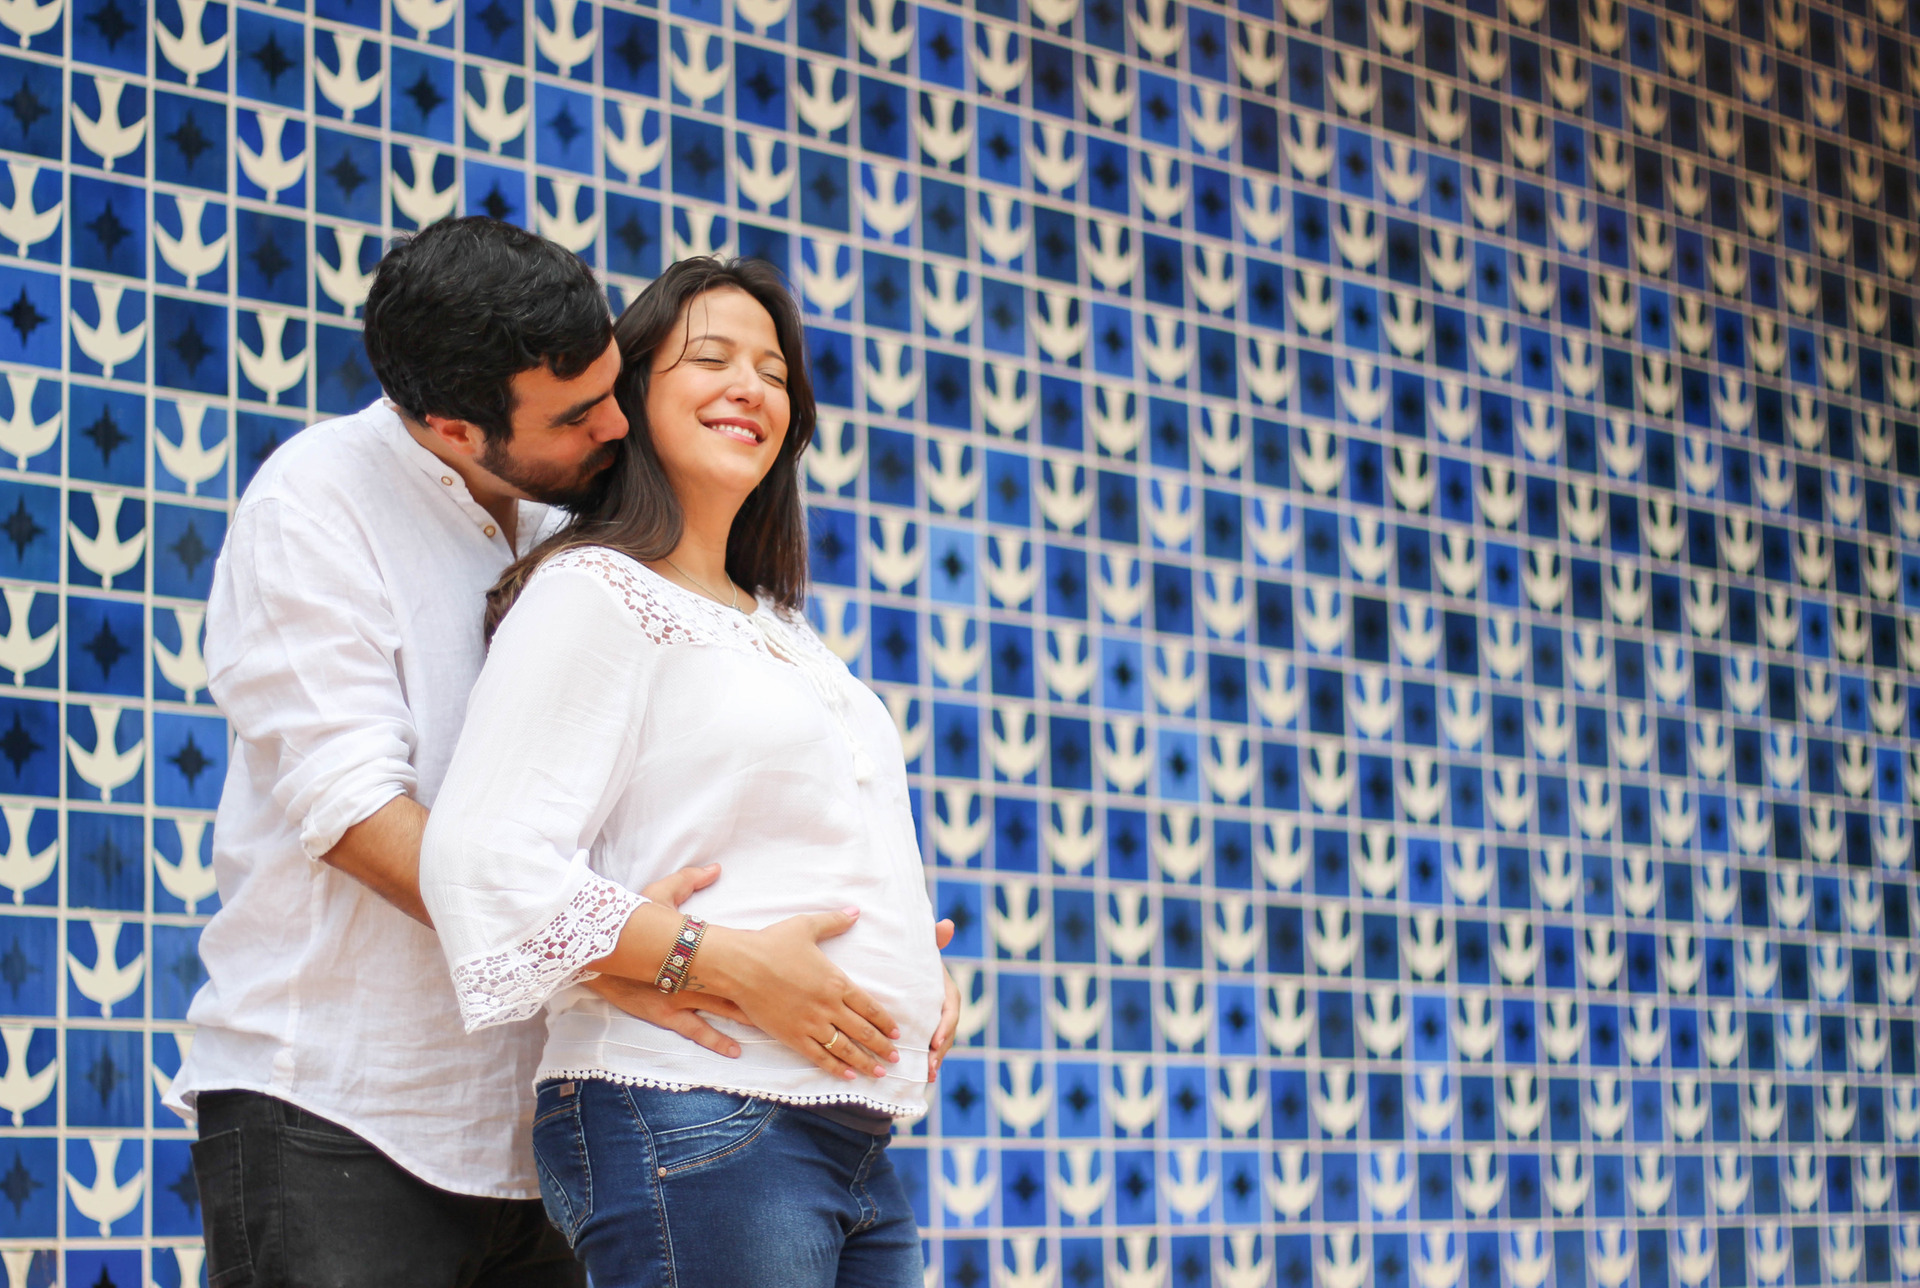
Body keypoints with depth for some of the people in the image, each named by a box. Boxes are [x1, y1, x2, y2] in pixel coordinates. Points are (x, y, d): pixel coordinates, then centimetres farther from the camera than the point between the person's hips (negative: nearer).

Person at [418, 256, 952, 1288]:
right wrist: (726, 963, -19)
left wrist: (917, 966, 9)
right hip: (689, 1116, -8)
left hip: (855, 1142, 9)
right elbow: (485, 861, -16)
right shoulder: (594, 593, -4)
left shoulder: (781, 630, 23)